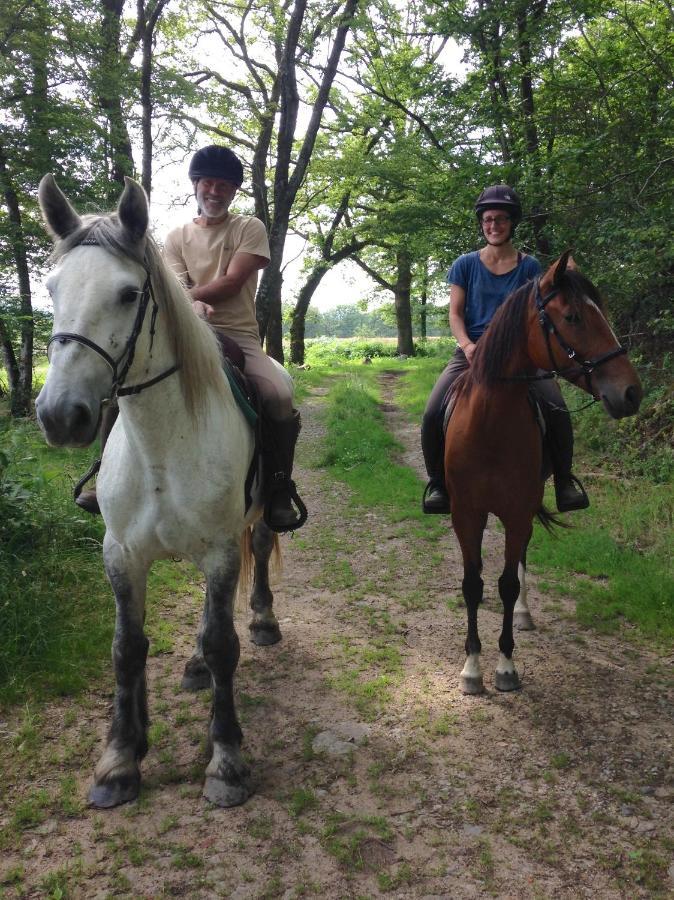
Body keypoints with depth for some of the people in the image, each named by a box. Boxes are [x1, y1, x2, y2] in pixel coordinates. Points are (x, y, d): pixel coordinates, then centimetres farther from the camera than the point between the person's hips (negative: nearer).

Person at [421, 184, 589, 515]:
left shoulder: (529, 267, 7)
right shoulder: (465, 264, 7)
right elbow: (455, 313, 3)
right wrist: (466, 345, -16)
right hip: (472, 351, 0)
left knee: (556, 409, -23)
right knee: (432, 413, -22)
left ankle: (564, 478, -1)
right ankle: (437, 481, 0)